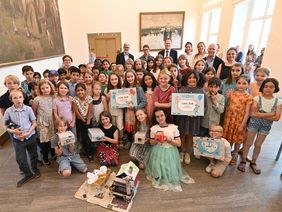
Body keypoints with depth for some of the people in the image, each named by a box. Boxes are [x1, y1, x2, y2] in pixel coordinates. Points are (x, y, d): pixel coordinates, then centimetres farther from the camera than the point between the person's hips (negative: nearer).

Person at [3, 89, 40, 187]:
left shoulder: (28, 109, -12)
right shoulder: (8, 111, -10)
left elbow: (34, 123, -5)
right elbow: (5, 126, 0)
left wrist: (27, 133, -17)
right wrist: (13, 131, -19)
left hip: (31, 136, 0)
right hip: (17, 139, 1)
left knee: (33, 155, 17)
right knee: (20, 158, 7)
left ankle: (35, 169, 43)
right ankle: (28, 174, 29)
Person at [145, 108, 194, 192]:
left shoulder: (173, 127, -9)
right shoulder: (153, 128, -4)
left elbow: (179, 143, -6)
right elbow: (151, 142, 8)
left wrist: (169, 140, -21)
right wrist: (156, 140, -14)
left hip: (170, 153, -1)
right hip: (158, 153, 1)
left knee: (170, 170, -2)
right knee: (158, 169, 1)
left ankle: (172, 179, 28)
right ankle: (159, 178, 31)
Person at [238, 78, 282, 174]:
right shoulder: (257, 98, -10)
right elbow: (253, 114, -18)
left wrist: (260, 114, -17)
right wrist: (270, 114, -17)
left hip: (266, 126, 2)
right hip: (253, 124, -2)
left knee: (258, 145, 13)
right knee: (248, 143, 6)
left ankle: (253, 163, 29)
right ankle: (243, 161, 21)